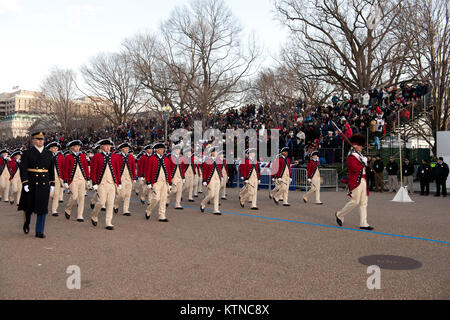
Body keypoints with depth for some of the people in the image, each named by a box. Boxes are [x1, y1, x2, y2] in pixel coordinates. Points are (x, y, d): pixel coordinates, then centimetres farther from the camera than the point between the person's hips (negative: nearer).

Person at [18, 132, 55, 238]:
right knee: (29, 206, 10)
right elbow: (23, 169, -6)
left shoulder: (49, 154, 9)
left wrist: (52, 184, 8)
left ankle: (40, 231, 5)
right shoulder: (27, 153, -1)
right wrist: (25, 183, -14)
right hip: (31, 184, -2)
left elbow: (52, 170, 12)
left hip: (44, 184, 2)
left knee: (43, 208, -1)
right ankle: (26, 224, 38)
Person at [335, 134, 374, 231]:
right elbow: (355, 168, -23)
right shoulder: (351, 157, -11)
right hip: (355, 182, -9)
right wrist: (363, 164, -10)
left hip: (363, 181, 9)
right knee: (355, 202, -8)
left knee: (364, 202, 6)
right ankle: (340, 214, 12)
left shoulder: (360, 155, 18)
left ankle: (363, 224, 7)